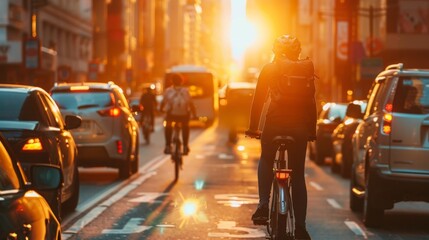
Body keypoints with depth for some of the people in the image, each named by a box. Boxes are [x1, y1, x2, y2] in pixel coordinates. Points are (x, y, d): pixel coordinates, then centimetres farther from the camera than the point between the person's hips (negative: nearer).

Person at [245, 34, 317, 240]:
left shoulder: (269, 69, 6)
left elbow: (258, 99, 5)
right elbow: (311, 101, 6)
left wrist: (253, 127, 10)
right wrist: (312, 130, 11)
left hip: (274, 122, -1)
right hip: (299, 124, 1)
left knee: (266, 161, 25)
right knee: (298, 174, 7)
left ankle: (263, 204, 3)